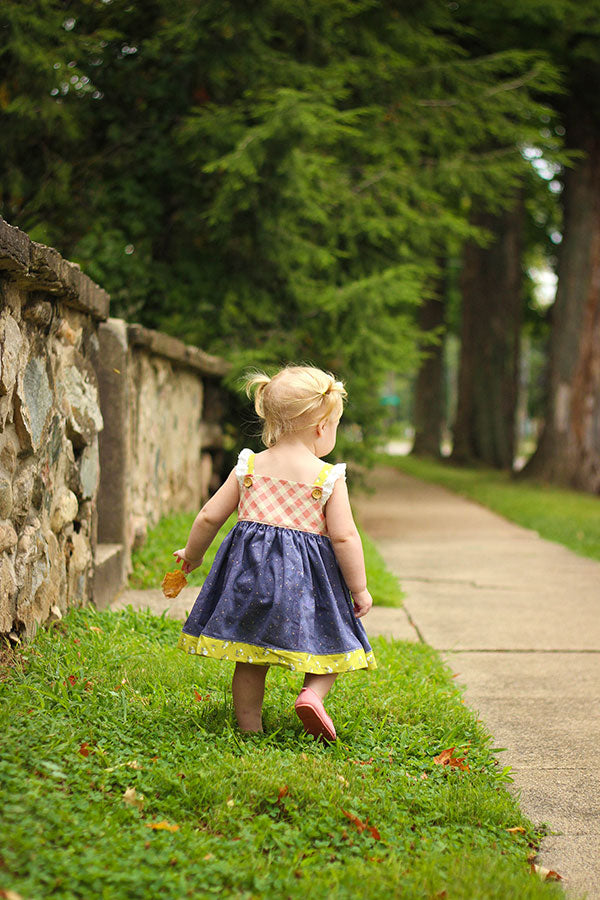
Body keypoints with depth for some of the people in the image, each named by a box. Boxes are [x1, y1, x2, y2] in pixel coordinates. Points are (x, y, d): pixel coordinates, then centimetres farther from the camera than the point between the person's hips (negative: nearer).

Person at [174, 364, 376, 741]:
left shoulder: (249, 467, 6)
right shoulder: (329, 477, -4)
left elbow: (210, 516, 9)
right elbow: (344, 537, -7)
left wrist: (192, 555, 26)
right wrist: (359, 588, 3)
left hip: (250, 569, 3)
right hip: (306, 574, -3)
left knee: (251, 657, 13)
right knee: (331, 644, 11)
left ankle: (249, 725, 15)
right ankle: (313, 693, -14)